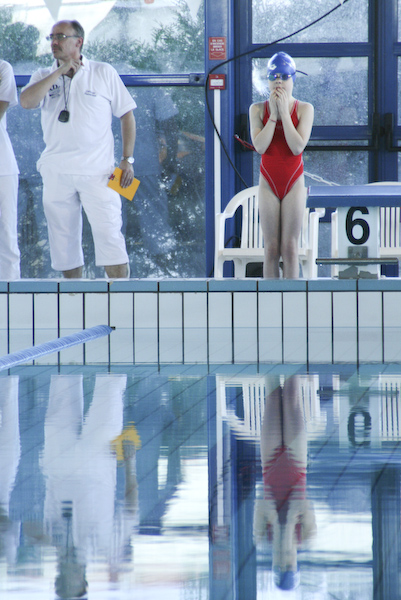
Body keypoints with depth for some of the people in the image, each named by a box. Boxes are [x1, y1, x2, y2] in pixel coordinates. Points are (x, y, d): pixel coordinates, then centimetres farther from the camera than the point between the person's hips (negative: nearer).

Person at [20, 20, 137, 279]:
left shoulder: (104, 73, 5)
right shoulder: (44, 77, 10)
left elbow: (127, 115, 7)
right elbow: (27, 101, -11)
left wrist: (127, 159, -1)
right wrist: (60, 72, -11)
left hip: (97, 170, -3)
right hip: (57, 171, 3)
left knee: (109, 233, -10)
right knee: (63, 238, 6)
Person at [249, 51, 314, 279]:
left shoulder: (304, 109, -4)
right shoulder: (258, 109, 0)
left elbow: (298, 147, -17)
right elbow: (260, 146, -13)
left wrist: (284, 111, -15)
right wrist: (273, 114, -14)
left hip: (294, 182, -1)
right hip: (268, 183, 1)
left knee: (290, 247, -3)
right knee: (271, 249, 0)